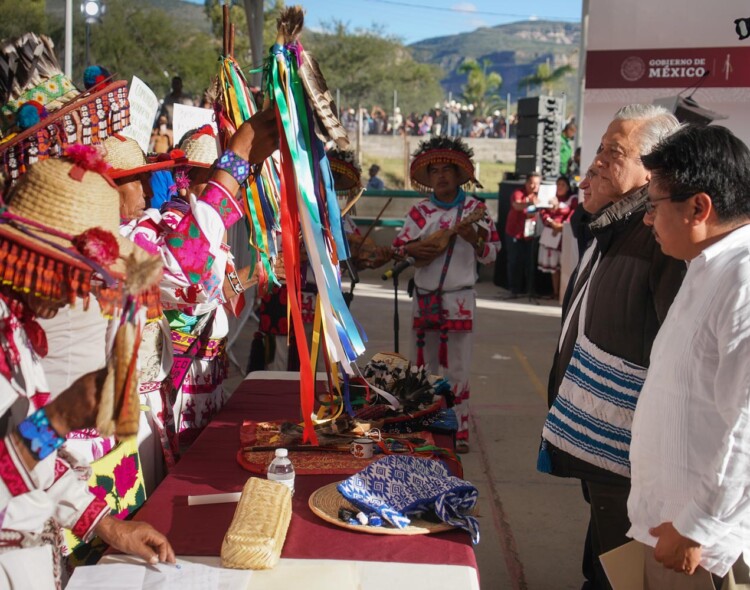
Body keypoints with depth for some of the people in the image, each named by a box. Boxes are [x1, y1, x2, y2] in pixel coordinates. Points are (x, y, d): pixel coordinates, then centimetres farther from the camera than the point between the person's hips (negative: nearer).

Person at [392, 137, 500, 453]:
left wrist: (474, 238, -19)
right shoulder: (419, 211, 6)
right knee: (424, 366, 11)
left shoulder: (474, 208, 0)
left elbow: (491, 254, 0)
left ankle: (458, 431, 8)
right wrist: (413, 249, -12)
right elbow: (397, 247, 9)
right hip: (424, 298, 3)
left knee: (456, 370, -2)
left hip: (459, 300, -3)